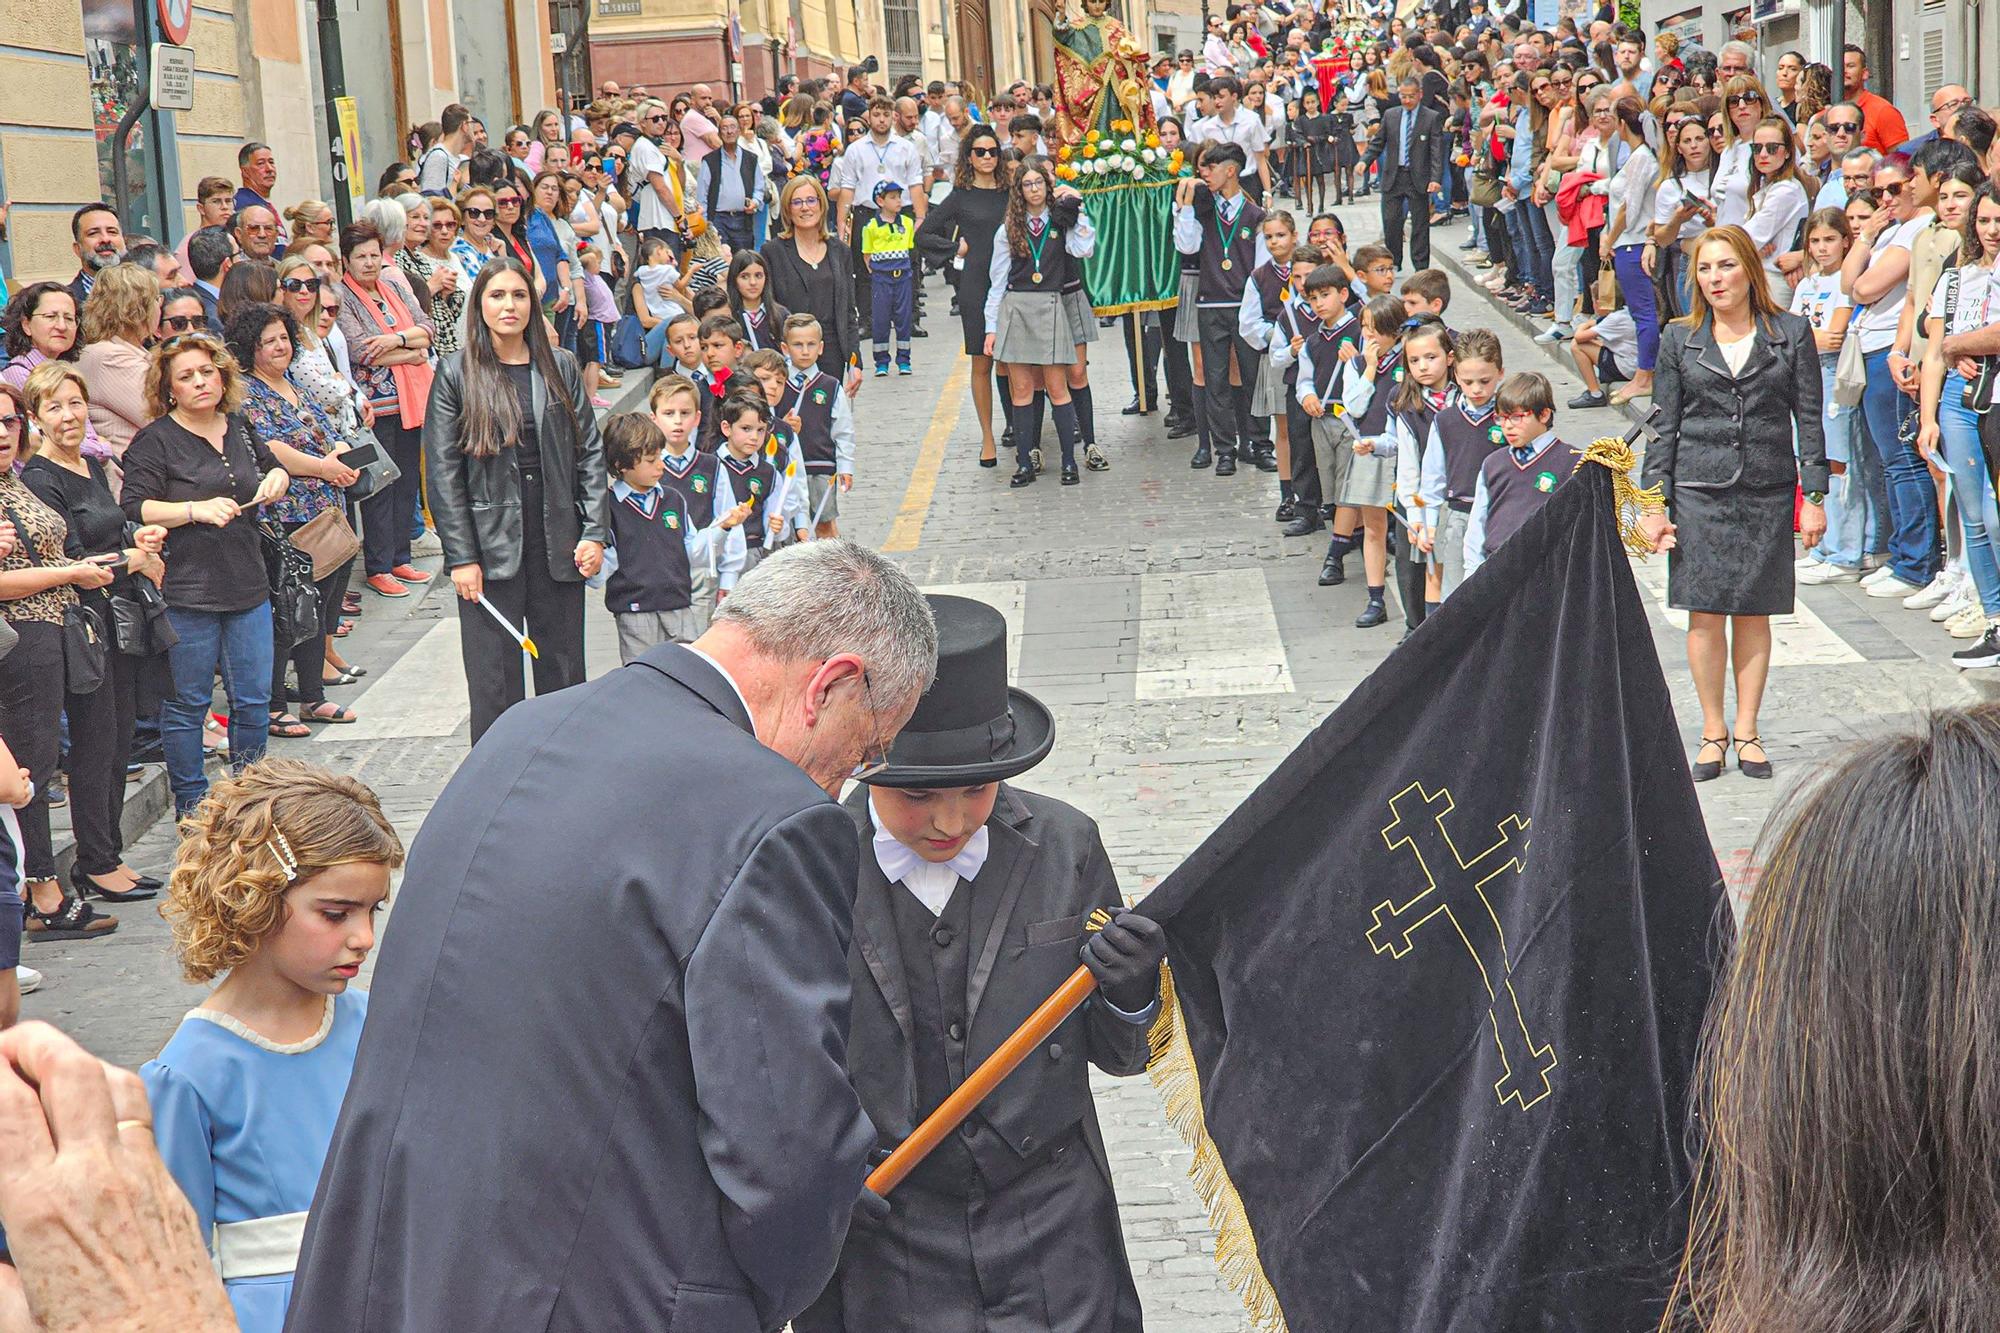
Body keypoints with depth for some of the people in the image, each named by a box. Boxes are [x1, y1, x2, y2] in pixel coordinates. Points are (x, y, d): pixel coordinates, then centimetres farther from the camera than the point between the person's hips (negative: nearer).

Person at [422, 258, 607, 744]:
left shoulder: (561, 367, 7)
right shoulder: (456, 374, -1)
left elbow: (590, 453, 7)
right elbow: (441, 473, -3)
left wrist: (595, 533, -2)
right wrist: (461, 557, -9)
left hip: (558, 544, 2)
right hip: (491, 547, -2)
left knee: (564, 673, 8)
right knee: (495, 684, 2)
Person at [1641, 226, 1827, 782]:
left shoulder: (1791, 334, 2)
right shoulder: (1680, 340, 4)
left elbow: (1809, 419, 4)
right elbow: (1664, 427, 5)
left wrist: (1814, 496, -1)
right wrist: (1655, 504, 0)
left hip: (1768, 491, 0)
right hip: (1699, 490, 0)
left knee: (1754, 612, 5)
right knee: (1705, 614, 0)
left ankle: (1747, 730, 15)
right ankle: (1713, 732, 11)